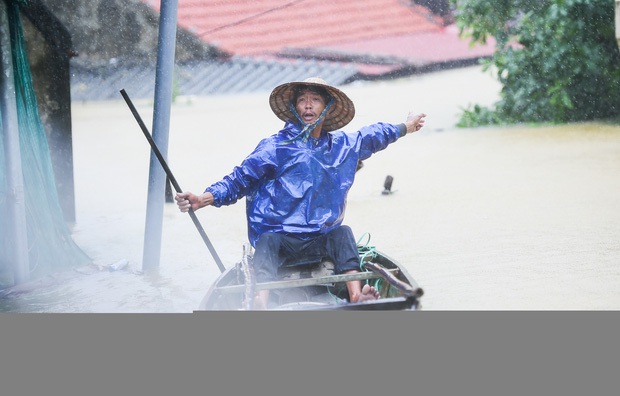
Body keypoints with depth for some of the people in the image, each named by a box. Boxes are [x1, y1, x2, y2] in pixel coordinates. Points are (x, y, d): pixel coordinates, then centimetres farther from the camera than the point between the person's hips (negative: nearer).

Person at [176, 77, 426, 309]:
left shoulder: (344, 145, 13)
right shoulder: (276, 147, -1)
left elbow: (372, 137, 35)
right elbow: (238, 181, -1)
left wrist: (405, 127, 51)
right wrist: (201, 200, -16)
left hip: (320, 240, 4)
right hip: (277, 236, -4)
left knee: (343, 234, -22)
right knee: (267, 242, -33)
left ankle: (356, 298, -33)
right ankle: (259, 303, -55)